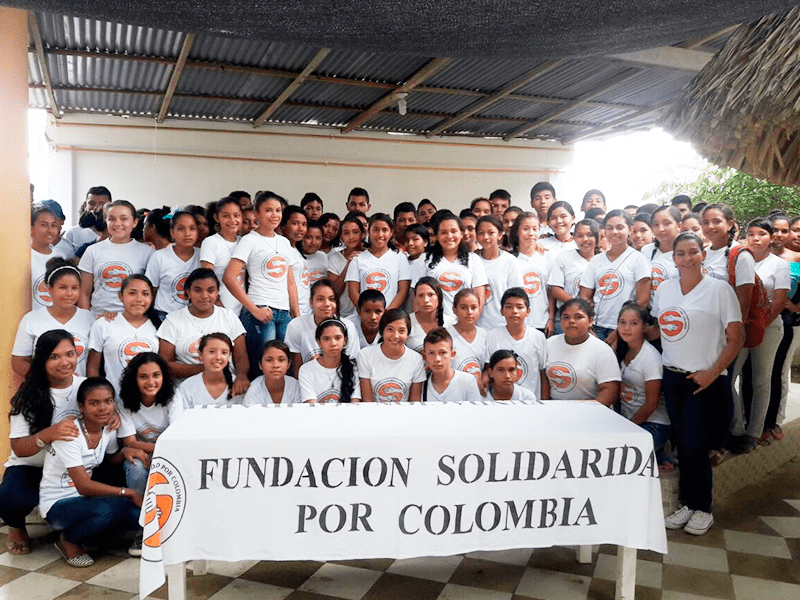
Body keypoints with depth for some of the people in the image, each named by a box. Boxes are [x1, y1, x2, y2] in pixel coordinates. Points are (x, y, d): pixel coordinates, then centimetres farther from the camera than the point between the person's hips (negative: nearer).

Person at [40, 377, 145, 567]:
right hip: (57, 505, -5)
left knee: (137, 515, -23)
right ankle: (69, 541, -5)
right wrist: (128, 492, -25)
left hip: (84, 499, 6)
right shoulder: (70, 434, -23)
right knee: (110, 507, -36)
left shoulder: (109, 428, -3)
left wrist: (125, 452, -8)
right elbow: (84, 486, -26)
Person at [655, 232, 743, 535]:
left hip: (703, 380, -4)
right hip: (672, 376, 4)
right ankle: (687, 503, 23)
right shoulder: (664, 288, 8)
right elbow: (657, 328, 18)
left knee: (694, 447, -3)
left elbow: (737, 337, -7)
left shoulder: (719, 289, -6)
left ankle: (702, 509, 15)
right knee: (680, 444, 9)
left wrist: (713, 373, -14)